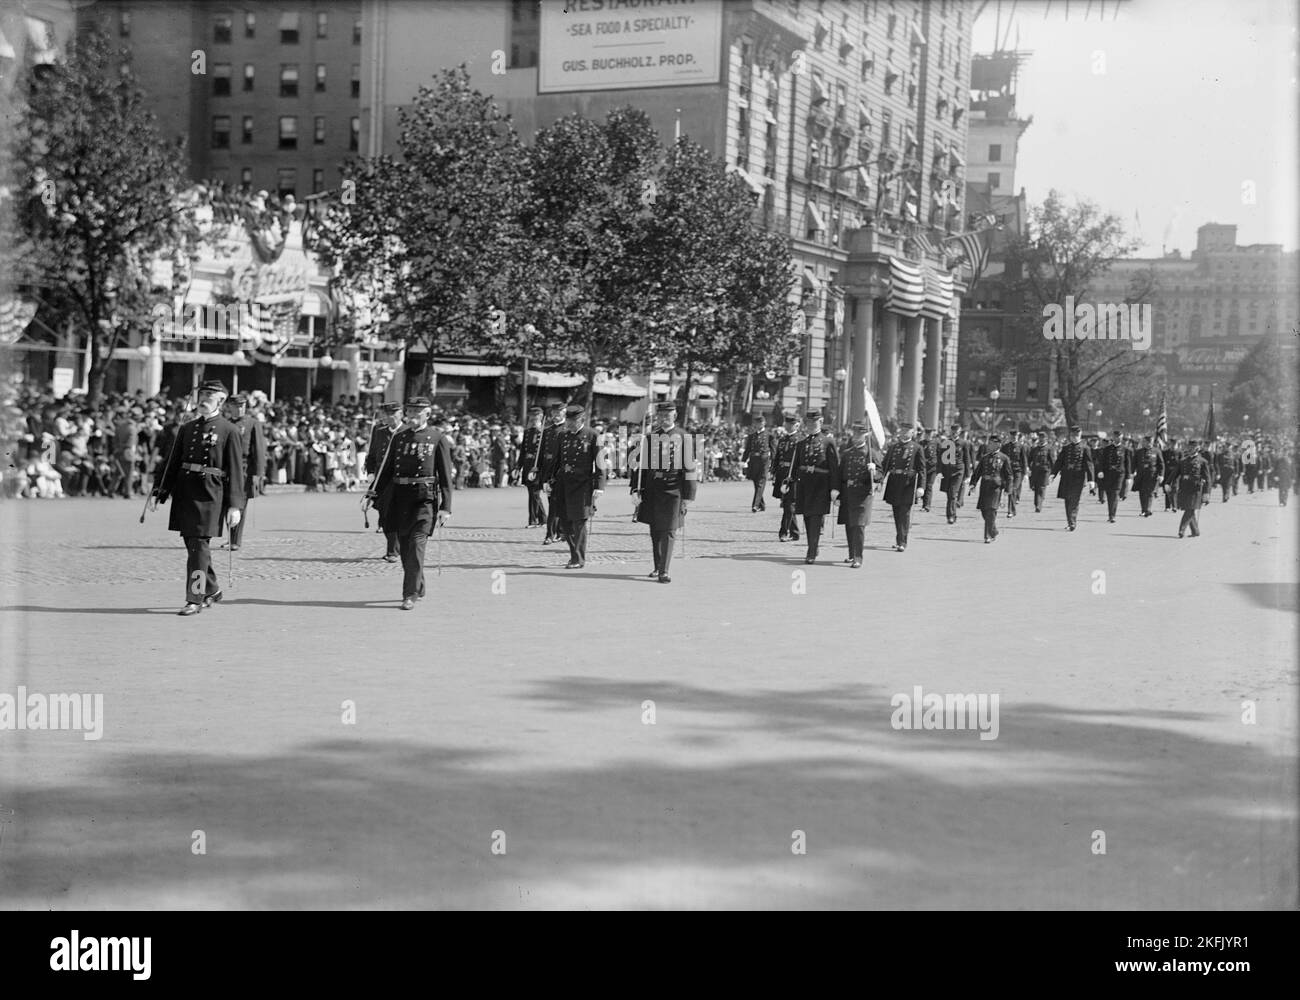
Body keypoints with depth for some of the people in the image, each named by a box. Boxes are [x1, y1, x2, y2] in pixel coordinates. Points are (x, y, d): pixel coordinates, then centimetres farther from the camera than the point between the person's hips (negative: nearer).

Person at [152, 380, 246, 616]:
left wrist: (234, 505, -11)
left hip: (209, 493, -5)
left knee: (199, 545, -8)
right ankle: (212, 590, 29)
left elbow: (236, 470, -5)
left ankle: (195, 599, -3)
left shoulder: (229, 431, -2)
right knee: (192, 544, 12)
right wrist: (161, 493, 7)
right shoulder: (186, 429, 13)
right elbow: (173, 463, 15)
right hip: (184, 490, 5)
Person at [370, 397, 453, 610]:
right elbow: (387, 468, 16)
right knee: (405, 547, 11)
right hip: (400, 497, 5)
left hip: (424, 498, -5)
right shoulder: (399, 437, 12)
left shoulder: (437, 438, -1)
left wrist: (446, 507, -7)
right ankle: (418, 588, 29)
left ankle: (410, 595, -11)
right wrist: (374, 493, 6)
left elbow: (445, 475, -2)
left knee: (416, 544, -13)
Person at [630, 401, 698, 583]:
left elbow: (691, 468, -1)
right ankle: (658, 567, 25)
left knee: (669, 530, -7)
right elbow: (640, 465, 10)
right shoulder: (649, 437, 9)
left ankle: (664, 571, -8)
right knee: (655, 530, 11)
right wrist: (636, 490, 3)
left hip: (673, 488, -3)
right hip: (651, 489, 3)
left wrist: (688, 496, -5)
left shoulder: (684, 438, 0)